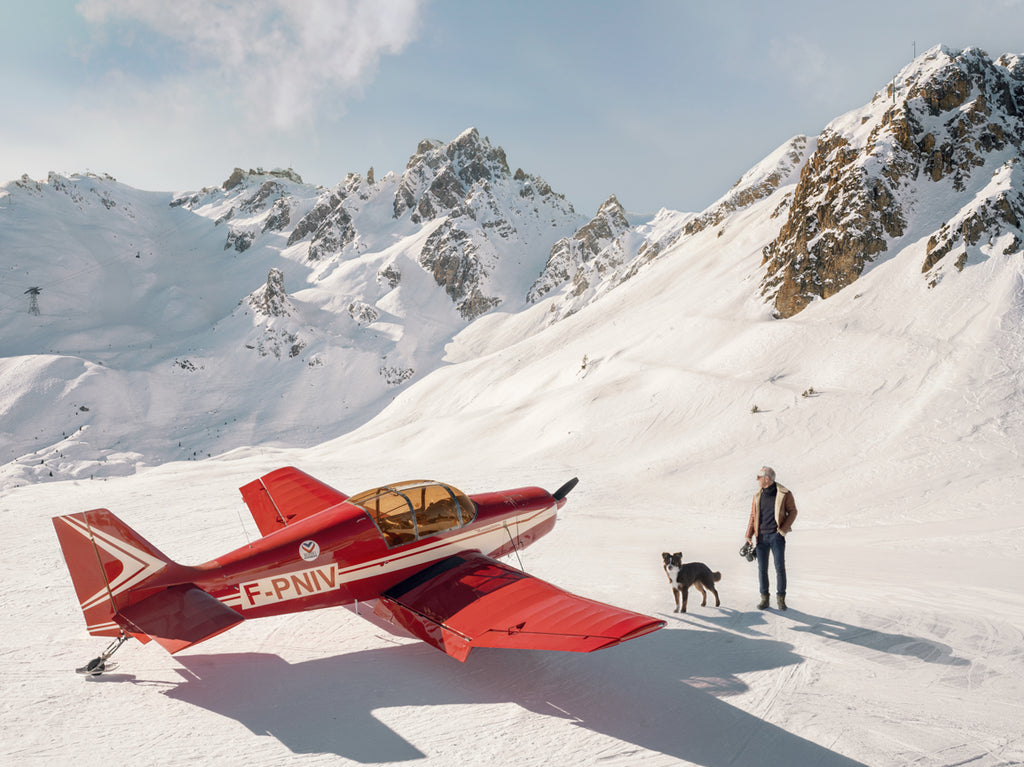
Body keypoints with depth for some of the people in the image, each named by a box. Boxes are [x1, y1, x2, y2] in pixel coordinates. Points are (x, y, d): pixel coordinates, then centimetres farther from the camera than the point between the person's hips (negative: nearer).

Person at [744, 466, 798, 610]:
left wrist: (783, 529, -8)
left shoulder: (784, 494, -4)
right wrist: (749, 536, 6)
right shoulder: (758, 495, 8)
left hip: (776, 536, -3)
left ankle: (781, 598, 12)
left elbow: (792, 512, 2)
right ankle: (764, 598, 14)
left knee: (780, 567, -2)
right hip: (761, 536, 3)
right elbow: (753, 516, 11)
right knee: (762, 568, 4)